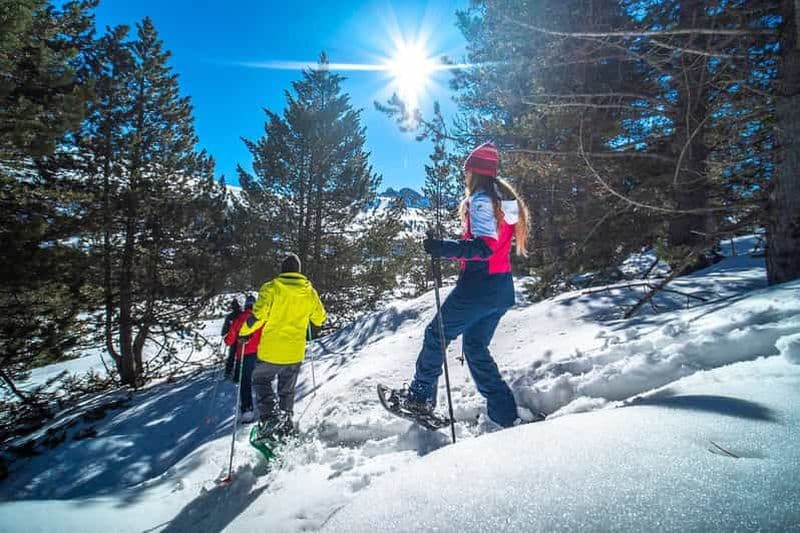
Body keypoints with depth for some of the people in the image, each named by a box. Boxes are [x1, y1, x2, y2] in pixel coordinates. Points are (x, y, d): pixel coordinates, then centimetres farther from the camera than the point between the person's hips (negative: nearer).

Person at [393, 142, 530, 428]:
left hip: (479, 285, -9)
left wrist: (445, 248, -32)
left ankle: (421, 396, 18)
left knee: (437, 334, 6)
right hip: (503, 288, 9)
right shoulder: (506, 198, 16)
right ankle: (504, 413, 15)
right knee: (476, 347, 16)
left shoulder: (481, 199, -12)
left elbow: (484, 247, -23)